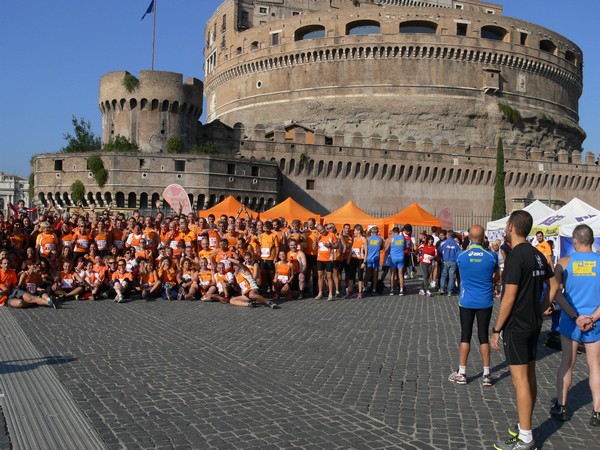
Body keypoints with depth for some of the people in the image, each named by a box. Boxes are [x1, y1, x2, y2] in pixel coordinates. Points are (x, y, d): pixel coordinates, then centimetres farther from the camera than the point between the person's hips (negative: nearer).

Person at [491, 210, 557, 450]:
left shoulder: (516, 256, -19)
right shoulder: (538, 255, 8)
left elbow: (509, 298, -20)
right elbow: (554, 284, 16)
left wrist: (496, 329, -13)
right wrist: (540, 310, 17)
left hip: (516, 327, -9)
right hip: (533, 325, 9)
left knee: (520, 380, -4)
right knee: (529, 376, 15)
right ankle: (525, 427, 26)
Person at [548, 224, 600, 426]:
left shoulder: (564, 263, -6)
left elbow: (555, 293, -12)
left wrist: (575, 317, -11)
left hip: (570, 321, 0)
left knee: (567, 364, 11)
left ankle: (560, 407, 18)